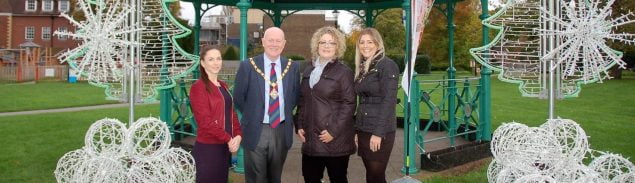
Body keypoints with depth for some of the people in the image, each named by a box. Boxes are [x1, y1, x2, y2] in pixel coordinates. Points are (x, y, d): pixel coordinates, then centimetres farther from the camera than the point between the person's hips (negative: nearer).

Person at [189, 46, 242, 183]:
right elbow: (205, 121, -16)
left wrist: (238, 135, -4)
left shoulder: (223, 86, 13)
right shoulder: (198, 87, -11)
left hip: (226, 146, 7)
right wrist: (228, 139, -15)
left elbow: (231, 113, 12)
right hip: (208, 147, -7)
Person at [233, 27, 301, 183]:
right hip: (256, 131, -2)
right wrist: (252, 116, 3)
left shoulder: (292, 67, 1)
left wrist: (285, 114, 5)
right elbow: (238, 97, 1)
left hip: (282, 131, 3)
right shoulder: (248, 66, -6)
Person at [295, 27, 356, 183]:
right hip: (311, 138, 5)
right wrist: (299, 125, 5)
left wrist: (333, 131, -16)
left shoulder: (344, 72, -4)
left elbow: (349, 104, -10)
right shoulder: (308, 71, 13)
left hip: (336, 139, -5)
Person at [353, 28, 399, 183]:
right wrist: (357, 129, 12)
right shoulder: (362, 68, 14)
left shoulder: (387, 65, -9)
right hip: (364, 130, 7)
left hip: (379, 132, -7)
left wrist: (378, 132, -20)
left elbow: (389, 100, -15)